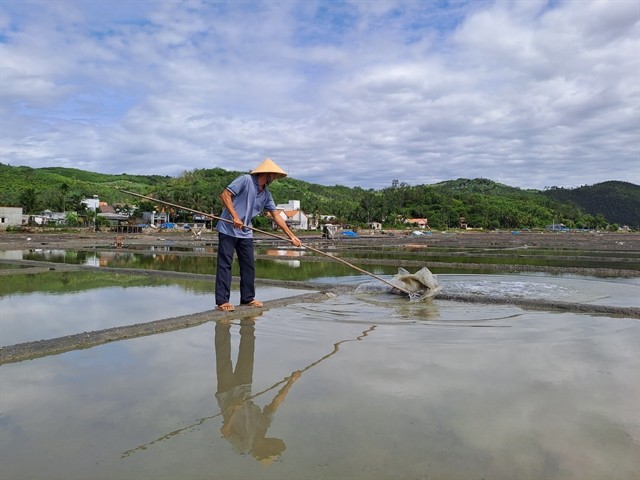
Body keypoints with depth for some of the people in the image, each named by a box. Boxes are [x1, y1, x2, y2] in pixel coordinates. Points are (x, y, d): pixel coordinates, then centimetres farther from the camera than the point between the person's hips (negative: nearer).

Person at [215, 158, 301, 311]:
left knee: (249, 265, 8)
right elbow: (225, 195, -17)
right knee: (225, 264, -5)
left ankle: (247, 298, 18)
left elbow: (276, 216, 11)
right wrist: (235, 216, -25)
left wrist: (291, 236, 7)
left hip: (246, 232, 8)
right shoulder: (245, 180, -11)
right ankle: (222, 301, -2)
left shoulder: (266, 194, 9)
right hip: (228, 229, -7)